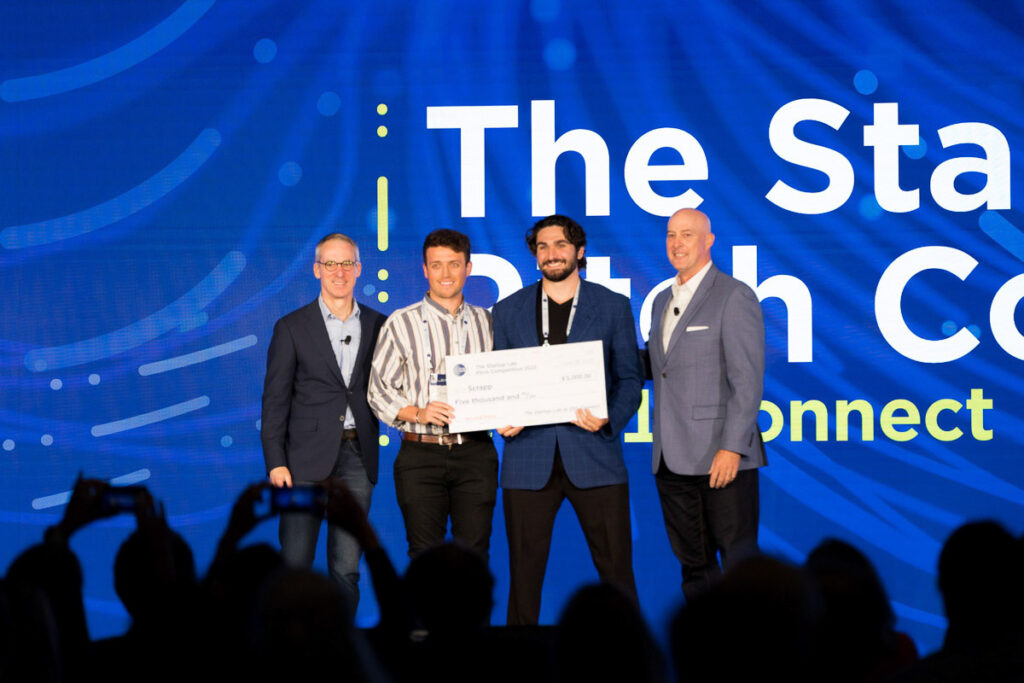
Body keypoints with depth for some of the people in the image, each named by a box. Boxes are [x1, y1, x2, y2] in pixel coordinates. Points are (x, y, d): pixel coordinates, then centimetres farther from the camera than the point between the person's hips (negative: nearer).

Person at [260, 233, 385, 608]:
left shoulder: (378, 325, 10)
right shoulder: (292, 327, 3)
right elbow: (275, 400, 0)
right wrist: (275, 462, -7)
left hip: (358, 460, 2)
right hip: (307, 461, -2)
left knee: (347, 569, 4)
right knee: (295, 563, -3)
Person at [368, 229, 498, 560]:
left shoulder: (487, 322, 11)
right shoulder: (401, 323, 4)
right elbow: (379, 388, 4)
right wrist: (418, 413, -12)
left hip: (475, 454, 2)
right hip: (421, 455, -1)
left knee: (475, 553, -1)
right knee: (424, 555, -2)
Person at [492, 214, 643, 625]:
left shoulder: (613, 307, 9)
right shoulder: (508, 311, 12)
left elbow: (630, 377, 8)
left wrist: (609, 419, -11)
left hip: (593, 455, -1)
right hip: (529, 458, 1)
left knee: (616, 569, -1)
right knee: (524, 572, 3)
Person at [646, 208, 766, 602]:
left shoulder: (734, 297, -6)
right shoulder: (663, 301, 18)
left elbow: (747, 379, -13)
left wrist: (732, 447, -20)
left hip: (722, 457, -7)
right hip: (672, 461, 7)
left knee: (739, 565, -5)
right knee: (694, 565, 10)